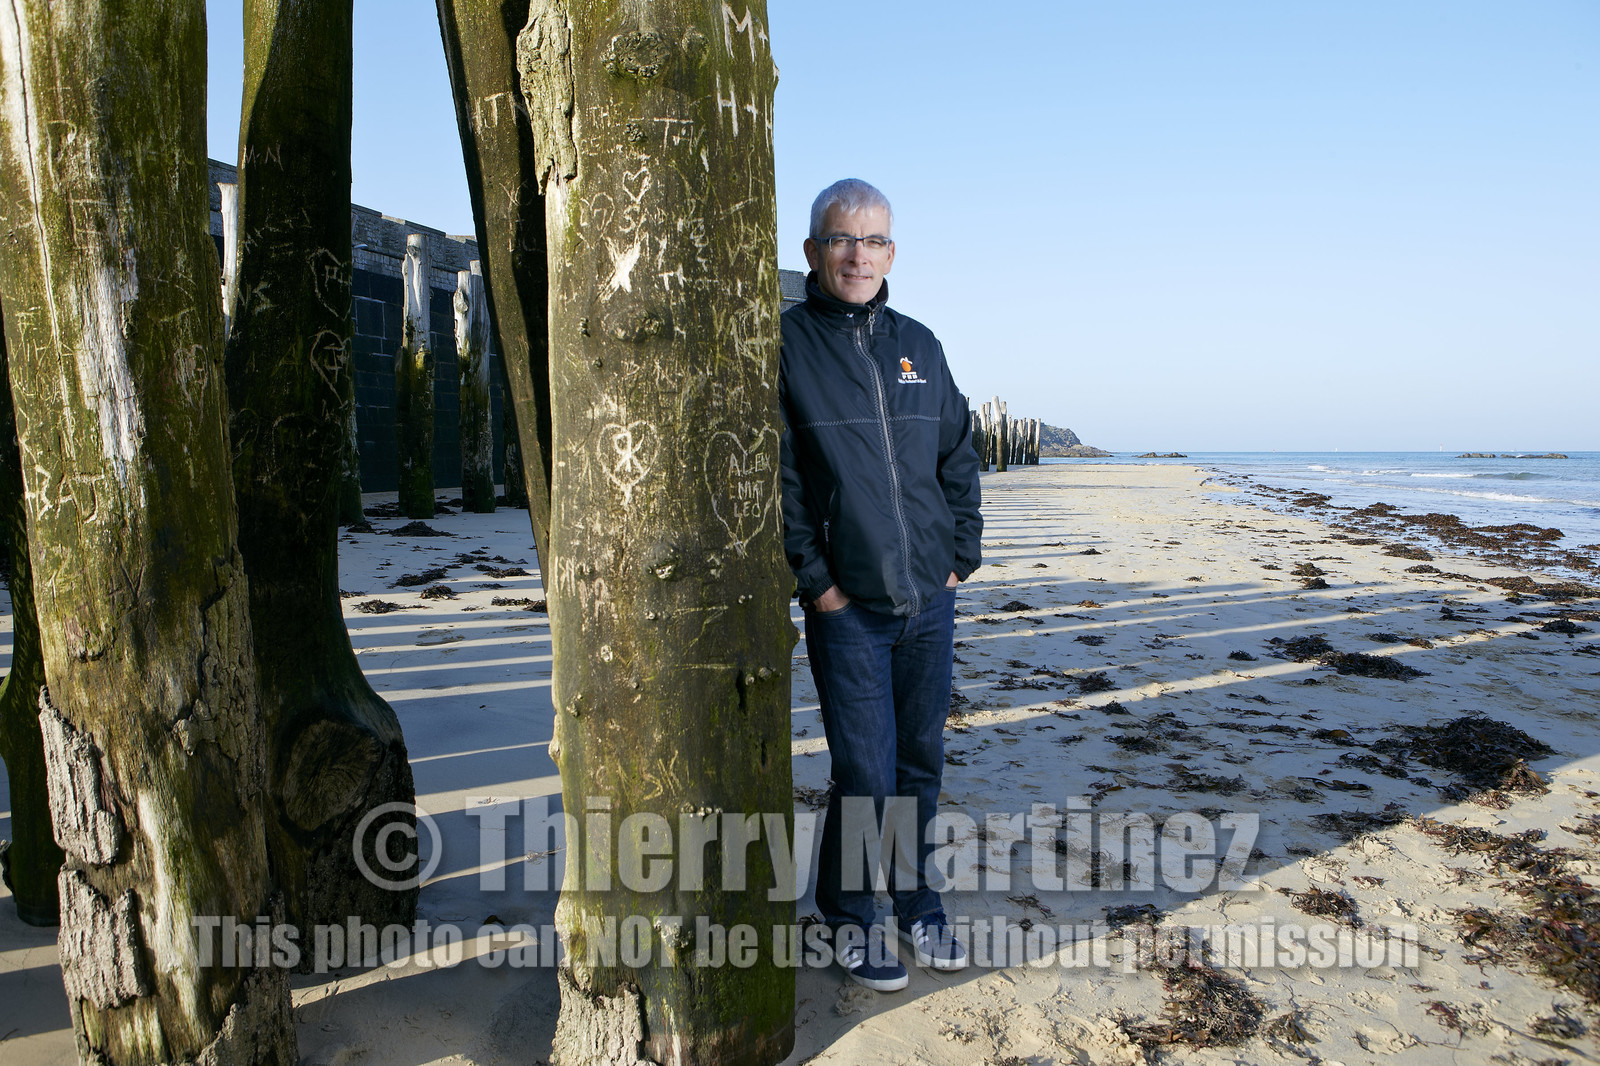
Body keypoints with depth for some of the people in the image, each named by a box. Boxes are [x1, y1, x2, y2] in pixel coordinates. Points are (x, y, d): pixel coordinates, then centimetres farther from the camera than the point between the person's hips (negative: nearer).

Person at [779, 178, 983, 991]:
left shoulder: (919, 345, 11)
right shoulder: (786, 343, -4)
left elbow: (959, 459, 16)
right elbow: (776, 477, -8)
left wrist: (961, 554, 8)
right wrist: (814, 580, -11)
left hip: (931, 598, 5)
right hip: (847, 608, -4)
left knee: (921, 763, 14)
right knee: (866, 775, -1)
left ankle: (916, 902, 34)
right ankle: (849, 916, 22)